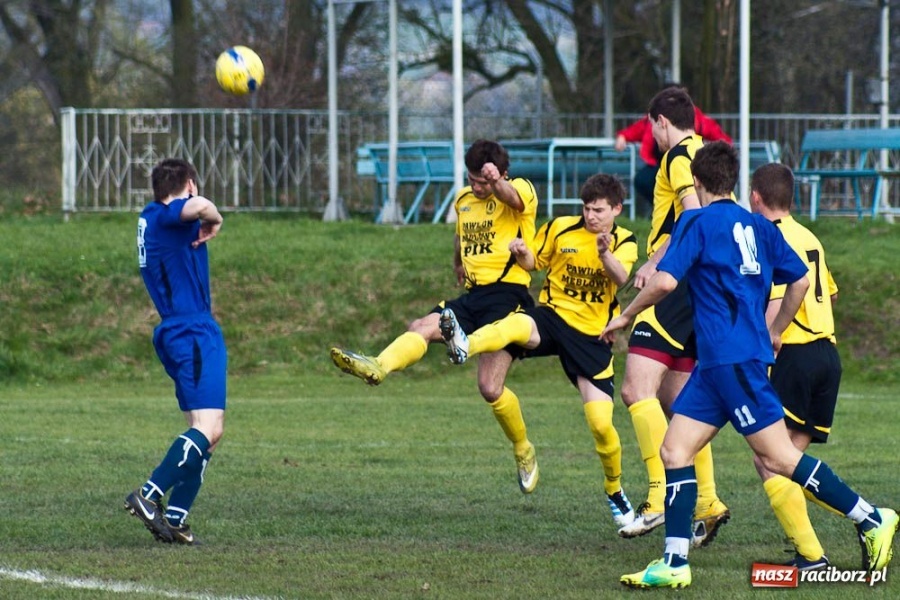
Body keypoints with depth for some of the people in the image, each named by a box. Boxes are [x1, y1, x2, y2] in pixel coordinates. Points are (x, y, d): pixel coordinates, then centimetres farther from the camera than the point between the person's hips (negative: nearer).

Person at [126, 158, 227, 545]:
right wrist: (214, 221, -11)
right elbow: (198, 206, -32)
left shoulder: (149, 218, 18)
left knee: (208, 431, 11)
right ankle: (149, 496, -24)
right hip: (194, 333, -10)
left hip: (176, 333, 10)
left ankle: (175, 517, 4)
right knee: (208, 428, -17)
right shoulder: (168, 216, -9)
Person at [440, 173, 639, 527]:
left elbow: (620, 278, -22)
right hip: (553, 315, 0)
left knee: (601, 424, -5)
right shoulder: (560, 229, 2)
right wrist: (522, 253, -11)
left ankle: (615, 491, 20)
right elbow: (534, 263, 13)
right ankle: (463, 346, -68)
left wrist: (604, 253, -43)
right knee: (517, 325, -38)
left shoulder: (624, 242, -1)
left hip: (592, 335, 0)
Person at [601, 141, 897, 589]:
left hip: (731, 359, -8)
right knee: (675, 451, 5)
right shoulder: (758, 226, 14)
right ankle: (674, 564, -1)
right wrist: (775, 332, 29)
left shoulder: (698, 223, -7)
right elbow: (800, 281, 16)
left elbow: (665, 281, -17)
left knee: (779, 457, -5)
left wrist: (624, 317, -2)